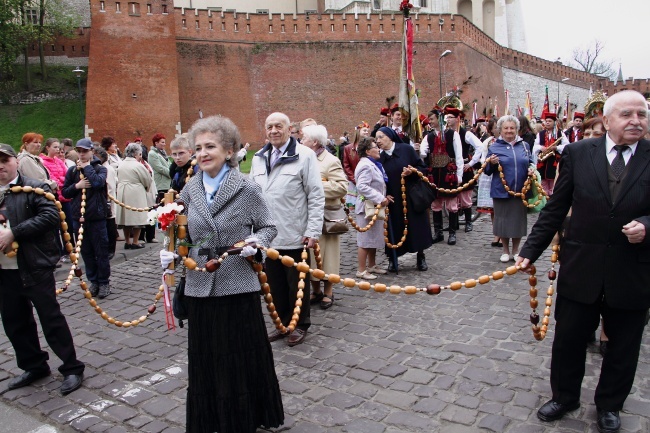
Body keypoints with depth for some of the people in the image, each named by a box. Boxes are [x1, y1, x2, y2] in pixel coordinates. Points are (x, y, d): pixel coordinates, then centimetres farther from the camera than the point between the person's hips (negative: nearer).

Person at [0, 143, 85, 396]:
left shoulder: (35, 188, -6)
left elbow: (50, 216, -19)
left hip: (35, 268, -6)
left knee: (51, 318, 0)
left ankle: (72, 368, 13)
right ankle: (34, 366, 33)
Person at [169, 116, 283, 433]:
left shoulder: (247, 189, -7)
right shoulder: (190, 190, 5)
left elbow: (268, 228, 1)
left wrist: (254, 242, -19)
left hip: (238, 287, -3)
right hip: (200, 287, 4)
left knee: (242, 360, 8)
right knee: (205, 362, 13)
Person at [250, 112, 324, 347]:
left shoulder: (304, 155, -7)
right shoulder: (259, 158, 10)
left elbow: (316, 196, -8)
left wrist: (313, 230, -13)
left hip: (294, 235, -5)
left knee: (297, 283, 9)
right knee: (276, 284, 14)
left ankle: (300, 325, 26)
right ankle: (283, 323, 31)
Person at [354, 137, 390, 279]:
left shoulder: (373, 164, 15)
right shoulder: (366, 165, -19)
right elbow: (362, 186, -30)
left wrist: (383, 197, 11)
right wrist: (380, 199, -28)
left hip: (375, 206, 10)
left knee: (374, 237, 17)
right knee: (366, 239, -4)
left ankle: (371, 265, 29)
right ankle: (361, 270, 4)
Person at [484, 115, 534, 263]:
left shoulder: (524, 145, 9)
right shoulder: (494, 147, 1)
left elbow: (530, 163, 18)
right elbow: (487, 170, 2)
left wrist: (531, 169, -4)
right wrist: (491, 163, -18)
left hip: (520, 190, 2)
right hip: (501, 191, -2)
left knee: (518, 219, 9)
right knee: (503, 219, 5)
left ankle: (516, 250, 25)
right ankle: (506, 251, 22)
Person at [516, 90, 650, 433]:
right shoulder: (578, 153, -3)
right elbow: (555, 209, 0)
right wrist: (531, 250, -2)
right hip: (581, 267, 0)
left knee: (622, 347, 16)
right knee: (568, 339, 13)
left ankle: (609, 404, 40)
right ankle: (564, 397, 37)